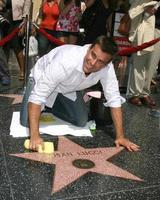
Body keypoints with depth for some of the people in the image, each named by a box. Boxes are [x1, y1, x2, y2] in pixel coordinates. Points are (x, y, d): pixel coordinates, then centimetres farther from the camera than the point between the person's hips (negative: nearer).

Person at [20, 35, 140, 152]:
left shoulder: (107, 67, -29)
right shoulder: (65, 61, -43)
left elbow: (114, 99, -22)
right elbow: (37, 96, -41)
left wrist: (120, 137, -26)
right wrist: (35, 136, -47)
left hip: (69, 88, 4)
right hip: (42, 80, -4)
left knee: (81, 122, -1)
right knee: (26, 122, -16)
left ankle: (53, 107, 24)